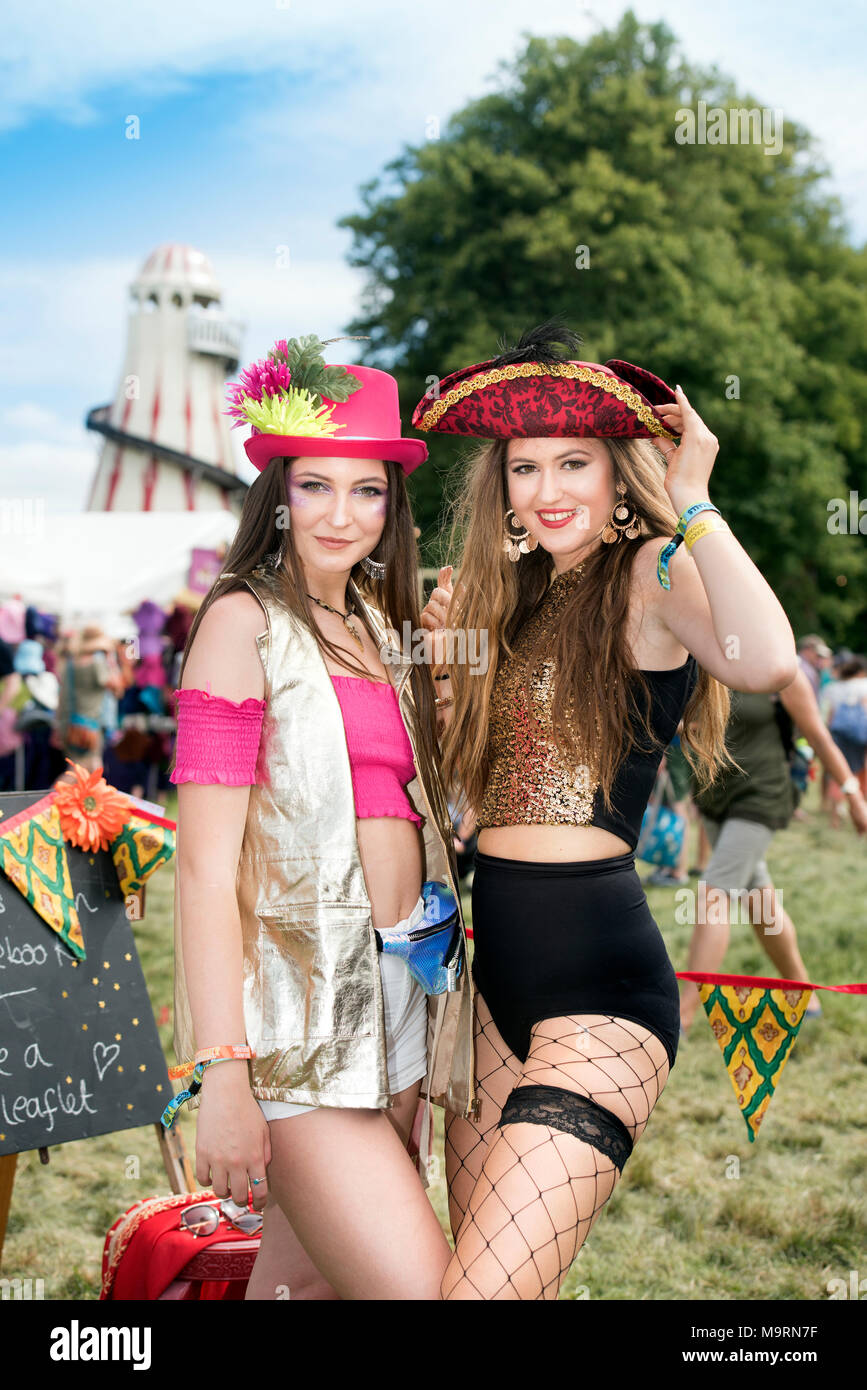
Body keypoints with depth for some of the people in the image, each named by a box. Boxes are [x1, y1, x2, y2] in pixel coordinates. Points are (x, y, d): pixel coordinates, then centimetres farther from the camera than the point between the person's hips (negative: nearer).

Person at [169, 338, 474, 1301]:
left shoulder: (381, 627, 15)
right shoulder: (245, 620, -7)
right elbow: (204, 865, -12)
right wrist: (223, 1076, -17)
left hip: (400, 994, 7)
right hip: (298, 998, -7)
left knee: (309, 1278, 11)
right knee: (421, 1287, -12)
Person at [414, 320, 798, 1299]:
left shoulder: (654, 574, -6)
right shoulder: (510, 599, 17)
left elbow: (765, 659, -29)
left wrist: (691, 496, -19)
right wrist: (434, 657, 8)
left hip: (598, 977, -8)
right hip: (497, 969, 8)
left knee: (481, 1288, -15)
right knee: (484, 1261, 13)